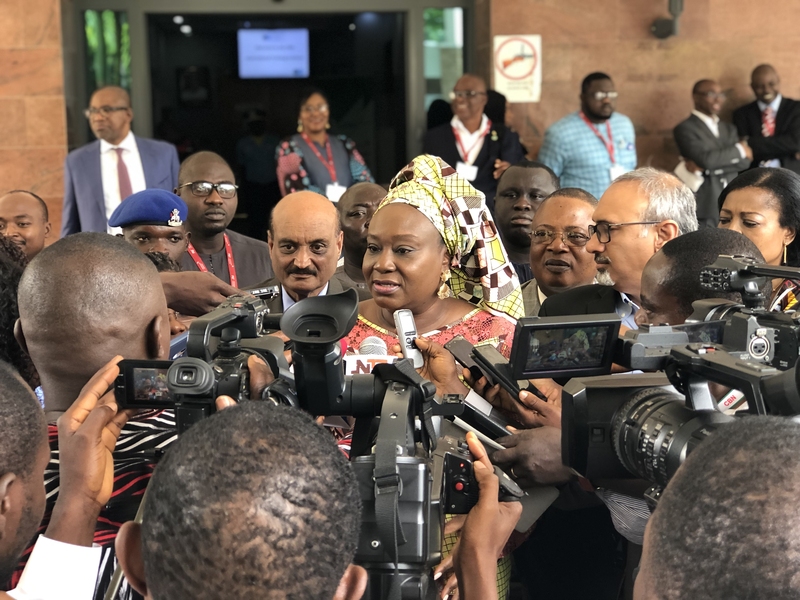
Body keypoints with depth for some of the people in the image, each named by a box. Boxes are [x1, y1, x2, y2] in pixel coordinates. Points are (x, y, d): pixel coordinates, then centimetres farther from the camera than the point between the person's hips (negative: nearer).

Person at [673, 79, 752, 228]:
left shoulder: (729, 129, 18)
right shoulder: (685, 129, -3)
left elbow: (745, 161, 4)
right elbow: (705, 158, -18)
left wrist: (707, 166, -11)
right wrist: (739, 149, -4)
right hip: (705, 207, -6)